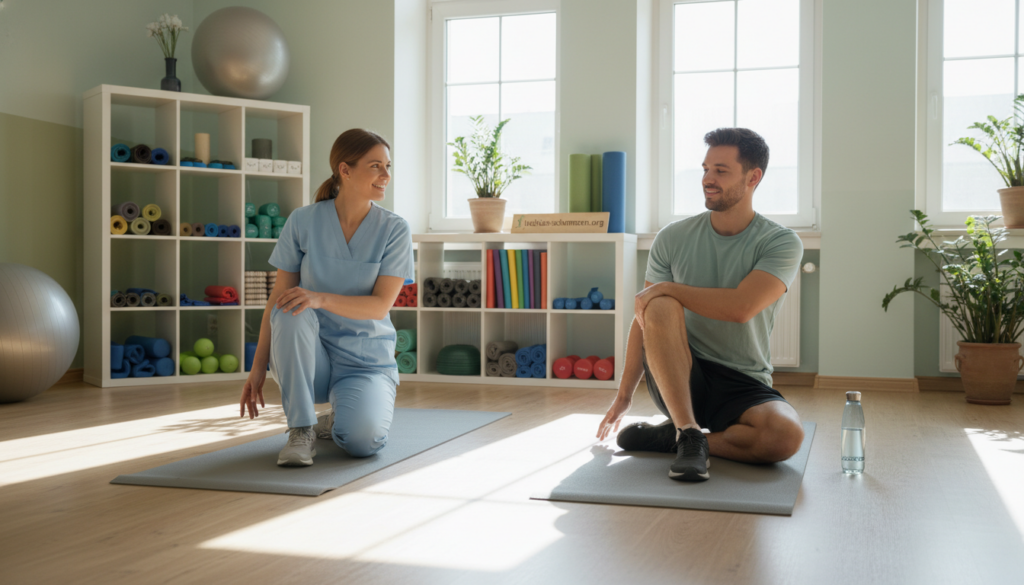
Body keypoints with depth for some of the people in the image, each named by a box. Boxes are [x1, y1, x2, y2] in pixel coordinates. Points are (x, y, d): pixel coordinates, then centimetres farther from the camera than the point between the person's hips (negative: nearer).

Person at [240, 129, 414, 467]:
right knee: (291, 313, -33)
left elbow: (380, 306, -15)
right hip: (309, 355, 1)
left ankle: (340, 420, 9)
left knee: (362, 440, -30)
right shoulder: (303, 222, -5)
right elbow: (278, 298, -2)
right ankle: (301, 429, -19)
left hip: (365, 360, -1)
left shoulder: (394, 230, -8)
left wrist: (321, 299, -32)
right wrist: (258, 367, -6)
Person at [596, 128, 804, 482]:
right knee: (661, 309, -30)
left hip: (744, 386, -1)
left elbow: (740, 308, -24)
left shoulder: (782, 243, -7)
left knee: (787, 437, -32)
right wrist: (624, 396, 7)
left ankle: (670, 437, -11)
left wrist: (668, 288, -15)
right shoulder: (673, 239, 0)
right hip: (679, 375, 1)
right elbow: (644, 317, 5)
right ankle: (690, 435, -26)